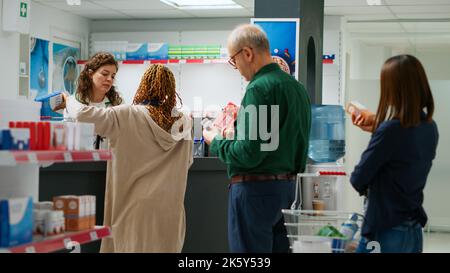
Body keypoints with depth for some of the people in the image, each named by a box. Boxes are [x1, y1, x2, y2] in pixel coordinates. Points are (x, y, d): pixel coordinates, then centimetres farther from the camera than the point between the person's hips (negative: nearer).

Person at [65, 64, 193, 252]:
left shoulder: (127, 117, -10)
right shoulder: (183, 122, 0)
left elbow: (83, 115, -10)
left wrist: (69, 100, 11)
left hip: (136, 205, -3)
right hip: (170, 207, 3)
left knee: (135, 246, 4)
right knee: (165, 247, 9)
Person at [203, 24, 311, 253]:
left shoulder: (259, 88, -17)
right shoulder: (296, 87, 11)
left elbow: (248, 153, -22)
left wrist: (216, 142, -4)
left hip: (256, 188, -9)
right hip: (288, 185, 9)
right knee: (278, 247, 15)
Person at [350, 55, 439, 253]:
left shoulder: (390, 130, -21)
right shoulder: (430, 128, 1)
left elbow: (358, 180, -13)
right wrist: (376, 129, 15)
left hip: (386, 232, -7)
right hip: (414, 231, 7)